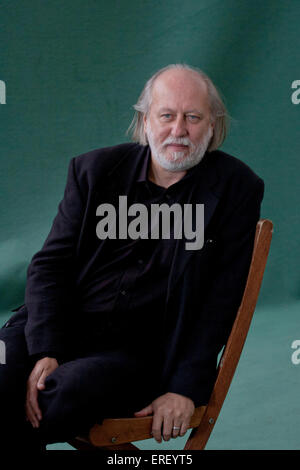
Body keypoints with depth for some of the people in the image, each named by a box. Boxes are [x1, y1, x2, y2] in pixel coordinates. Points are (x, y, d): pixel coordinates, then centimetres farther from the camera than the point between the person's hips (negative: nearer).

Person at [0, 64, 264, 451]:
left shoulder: (236, 188, 1)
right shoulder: (94, 169, 8)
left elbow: (221, 301, -3)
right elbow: (50, 265, 5)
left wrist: (186, 389, -11)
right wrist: (45, 352, -10)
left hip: (141, 350, -2)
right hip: (64, 327, 2)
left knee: (65, 395, -31)